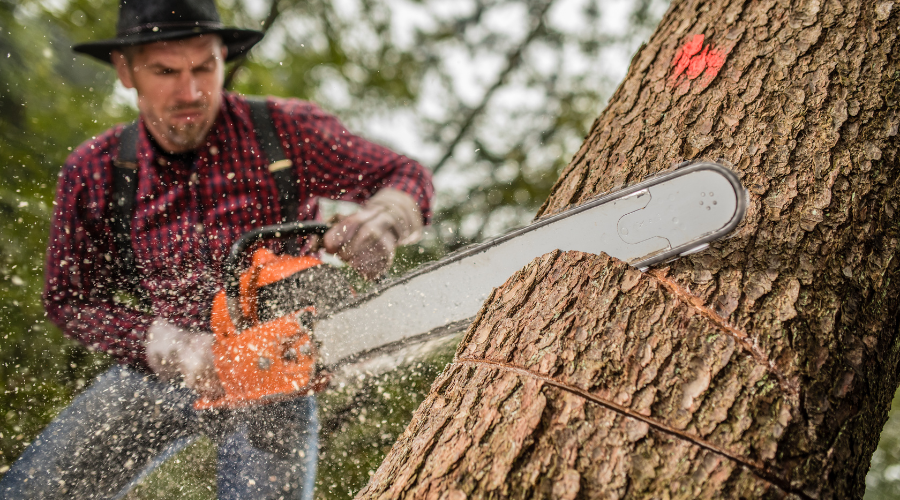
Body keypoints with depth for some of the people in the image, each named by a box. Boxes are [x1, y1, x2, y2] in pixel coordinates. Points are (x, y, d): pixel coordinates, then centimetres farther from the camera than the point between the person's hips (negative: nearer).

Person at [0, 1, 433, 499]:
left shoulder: (288, 131, -11)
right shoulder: (92, 172, -6)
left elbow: (408, 177, -2)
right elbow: (69, 301, 0)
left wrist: (380, 223, -26)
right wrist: (173, 347, -15)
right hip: (154, 373, 2)